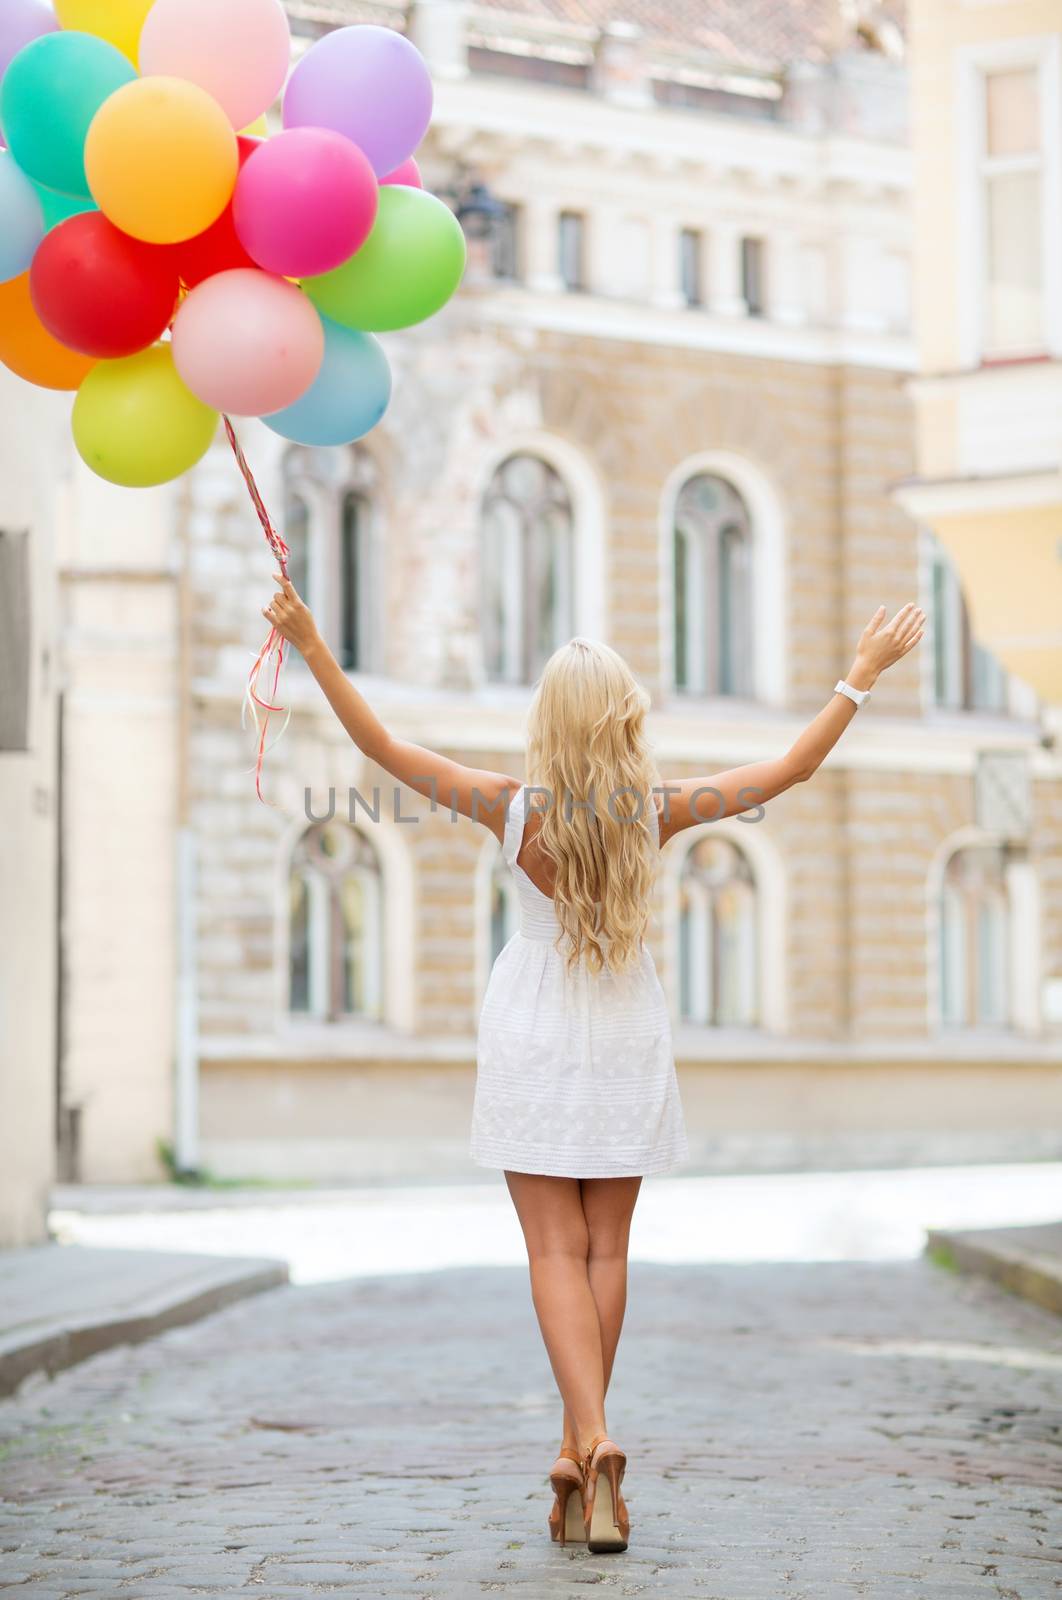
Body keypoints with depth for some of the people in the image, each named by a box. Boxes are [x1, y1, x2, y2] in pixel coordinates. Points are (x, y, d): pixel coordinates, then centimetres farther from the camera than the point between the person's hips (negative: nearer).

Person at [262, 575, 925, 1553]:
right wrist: (865, 672, 3)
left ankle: (594, 1444, -19)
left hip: (533, 1030, -2)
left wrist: (311, 646, -10)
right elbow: (793, 767, -5)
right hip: (627, 1033, 2)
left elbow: (382, 747, -14)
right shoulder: (658, 811, -12)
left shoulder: (517, 809, -16)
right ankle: (582, 1450, 16)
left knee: (556, 1248, -1)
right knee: (606, 1247, 11)